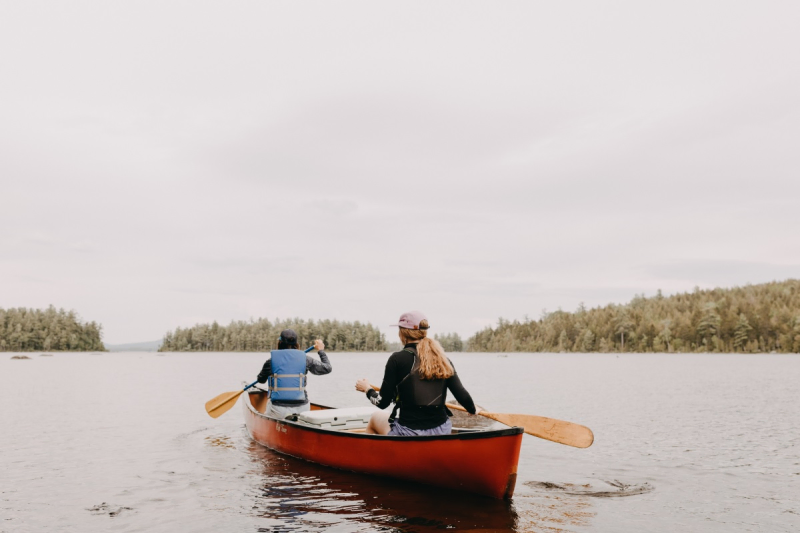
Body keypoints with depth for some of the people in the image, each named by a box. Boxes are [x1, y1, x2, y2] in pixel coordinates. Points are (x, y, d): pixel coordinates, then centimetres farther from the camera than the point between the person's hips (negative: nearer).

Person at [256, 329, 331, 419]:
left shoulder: (271, 360, -3)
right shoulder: (305, 359, -1)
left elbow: (261, 380, 13)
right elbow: (327, 368, 8)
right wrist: (321, 350, 23)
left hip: (278, 412, 0)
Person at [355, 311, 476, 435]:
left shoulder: (397, 359, -10)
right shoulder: (443, 360, 2)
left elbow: (383, 403, -7)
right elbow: (462, 396, 0)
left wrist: (367, 389, 13)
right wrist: (473, 410, 22)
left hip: (409, 435, -4)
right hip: (442, 434, 4)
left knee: (376, 417, 28)